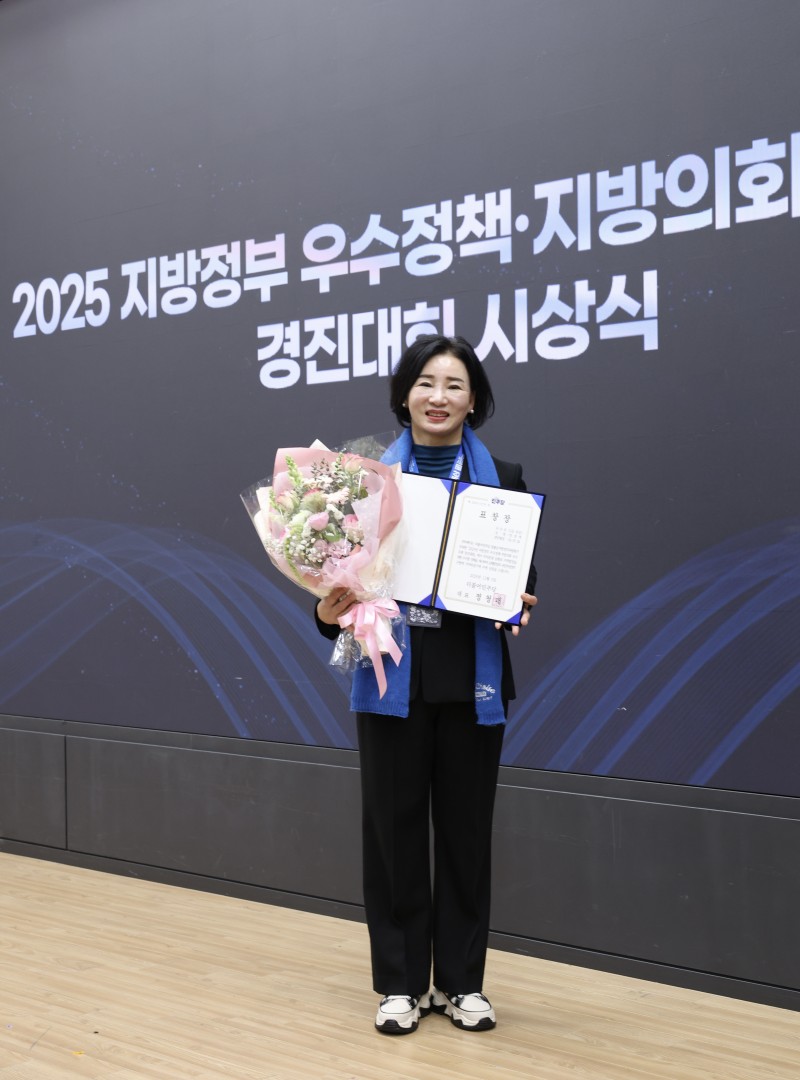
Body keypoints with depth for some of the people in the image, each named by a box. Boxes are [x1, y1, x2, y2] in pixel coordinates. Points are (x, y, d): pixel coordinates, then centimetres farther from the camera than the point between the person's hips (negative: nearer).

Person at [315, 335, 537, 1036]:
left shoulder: (502, 479, 4)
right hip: (394, 677, 0)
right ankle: (400, 983, 22)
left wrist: (521, 604, -15)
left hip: (472, 680, 0)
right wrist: (330, 612, -15)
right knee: (394, 828, 6)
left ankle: (461, 981, 25)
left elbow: (525, 576, 6)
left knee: (466, 830, 9)